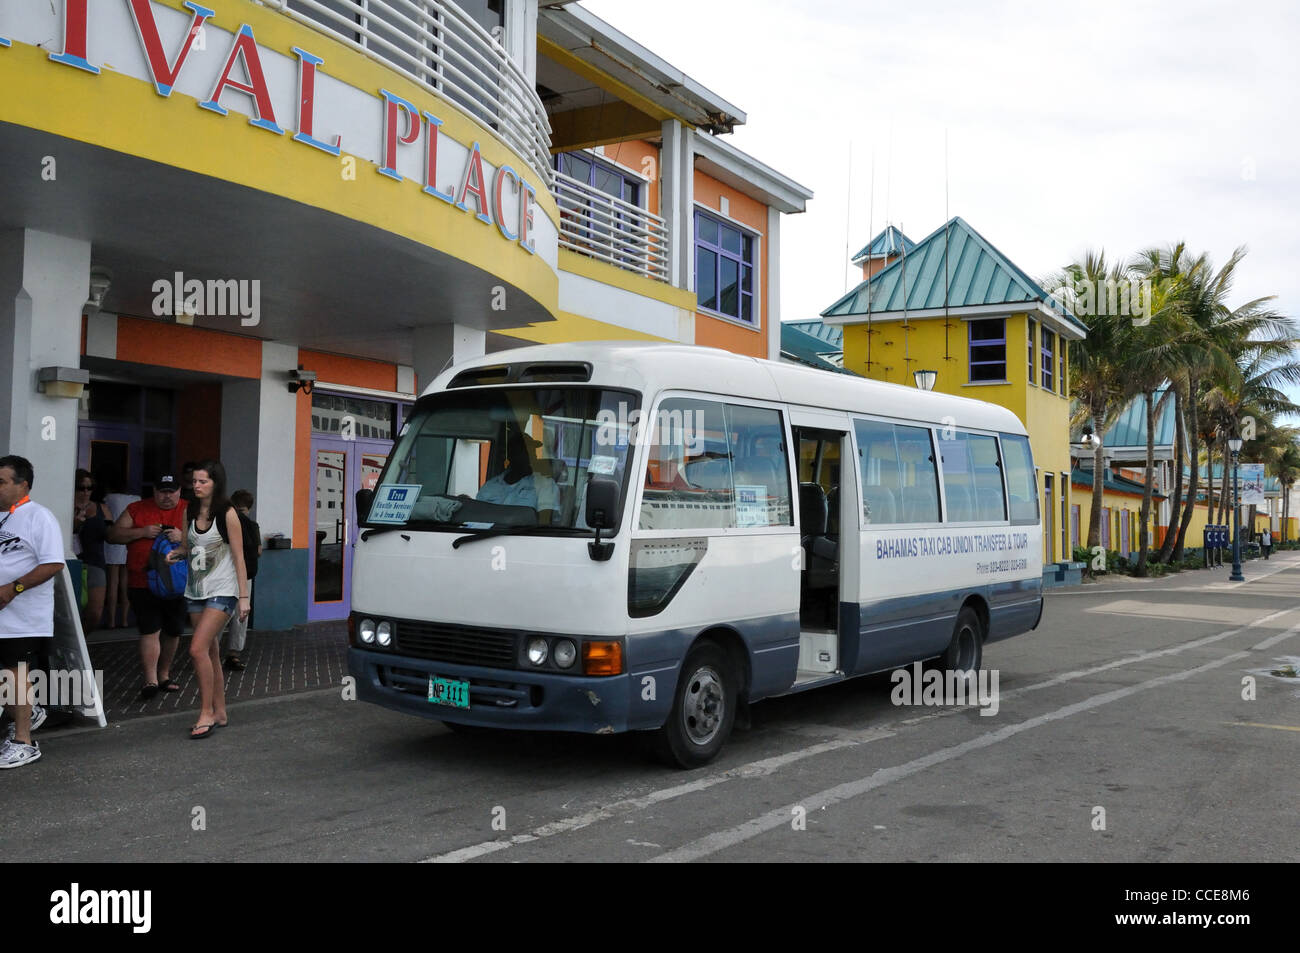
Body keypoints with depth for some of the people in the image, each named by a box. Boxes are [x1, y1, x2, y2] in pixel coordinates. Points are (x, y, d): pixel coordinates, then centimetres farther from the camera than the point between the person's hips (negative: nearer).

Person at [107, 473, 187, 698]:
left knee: (173, 632, 11)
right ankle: (150, 680, -10)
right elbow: (113, 535, 3)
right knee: (150, 631, -10)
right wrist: (142, 532, -12)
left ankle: (164, 675, 27)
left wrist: (183, 537, -20)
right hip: (143, 584, -2)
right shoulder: (137, 509, 7)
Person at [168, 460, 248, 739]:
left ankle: (207, 713, -7)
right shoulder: (190, 512, 7)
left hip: (221, 591, -6)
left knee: (198, 649, -17)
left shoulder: (227, 513, -10)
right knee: (210, 653, 11)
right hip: (195, 590, 6)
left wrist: (244, 597, -11)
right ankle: (219, 713, 20)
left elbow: (238, 557, -9)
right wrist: (177, 552, -5)